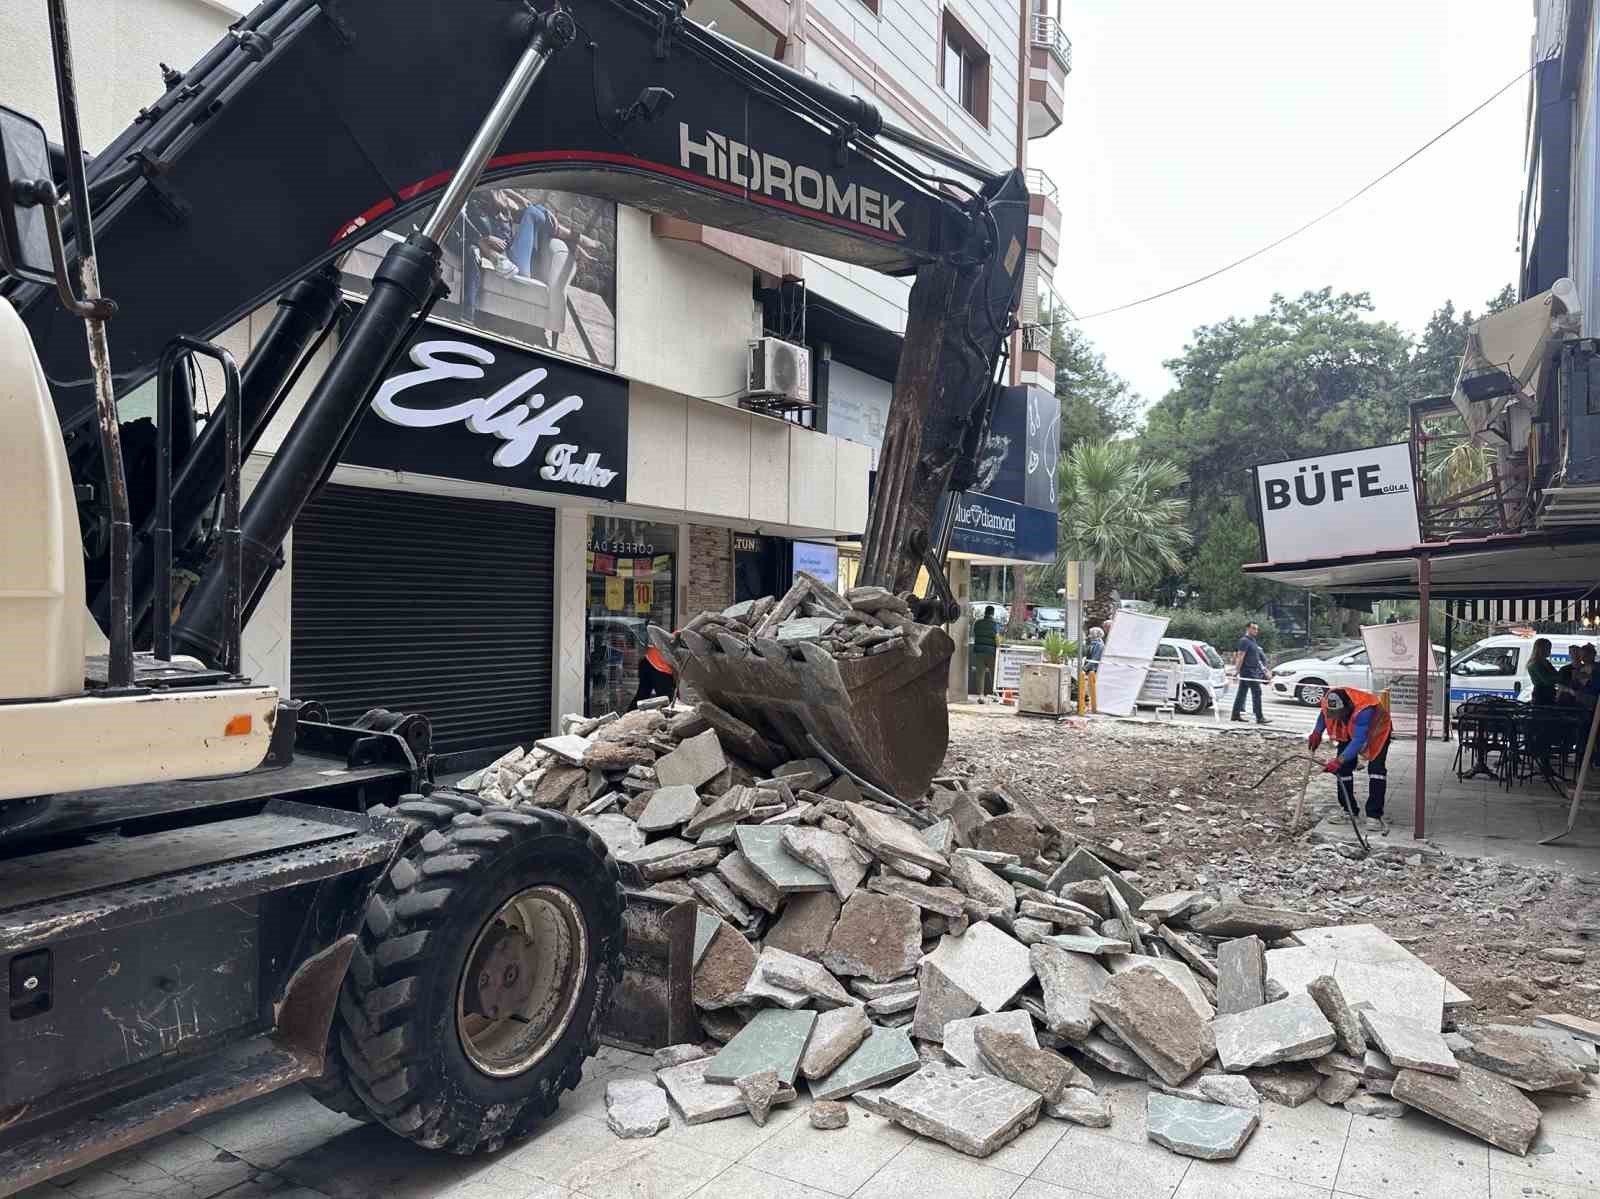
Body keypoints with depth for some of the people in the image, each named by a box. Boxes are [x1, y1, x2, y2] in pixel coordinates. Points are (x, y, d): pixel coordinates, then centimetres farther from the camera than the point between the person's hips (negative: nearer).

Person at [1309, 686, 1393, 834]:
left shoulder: (1364, 710, -45)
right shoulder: (1328, 699, -28)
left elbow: (1359, 741, -46)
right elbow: (1323, 714, 0)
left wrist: (1339, 760, -51)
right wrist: (1317, 733, -7)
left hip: (1377, 732, -5)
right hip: (1349, 732, 5)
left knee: (1376, 768, -17)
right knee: (1344, 768, -2)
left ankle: (1374, 814, -12)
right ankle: (1349, 811, 9)